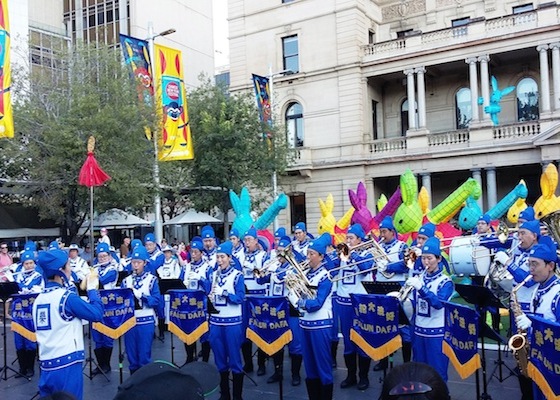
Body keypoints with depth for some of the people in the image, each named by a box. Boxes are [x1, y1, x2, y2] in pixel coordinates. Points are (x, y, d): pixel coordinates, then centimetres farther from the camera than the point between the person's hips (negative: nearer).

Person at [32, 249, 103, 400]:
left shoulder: (38, 299, 10)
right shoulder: (66, 297, -14)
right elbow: (97, 314, -11)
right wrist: (92, 289, 2)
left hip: (46, 365, 7)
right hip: (67, 364, -7)